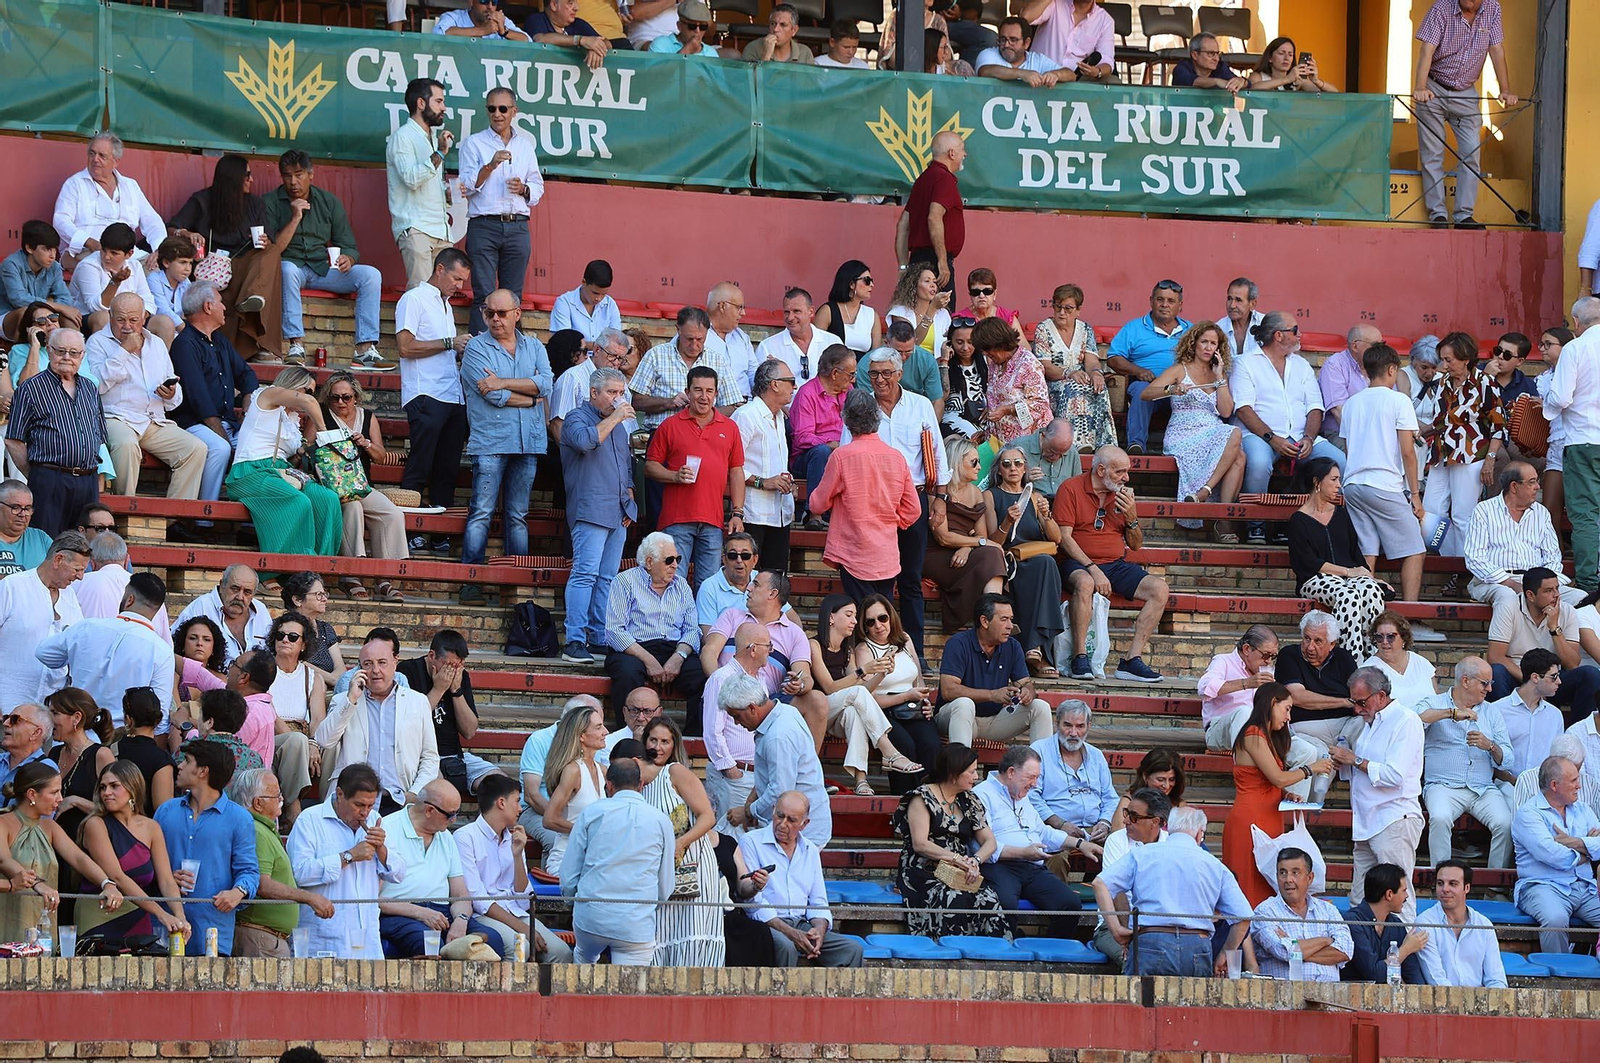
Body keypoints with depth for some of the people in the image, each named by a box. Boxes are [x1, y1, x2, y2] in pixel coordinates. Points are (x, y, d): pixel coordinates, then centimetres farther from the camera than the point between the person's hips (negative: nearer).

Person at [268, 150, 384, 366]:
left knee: (371, 275, -19)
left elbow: (349, 246, 9)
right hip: (293, 266, -4)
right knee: (287, 269, -39)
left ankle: (365, 348, -26)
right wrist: (295, 219, -16)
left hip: (324, 269, 4)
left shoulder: (329, 202, 10)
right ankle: (296, 345, -42)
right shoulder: (272, 202, 1)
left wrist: (347, 259, -15)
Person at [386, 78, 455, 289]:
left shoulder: (433, 138, 23)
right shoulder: (402, 137, -4)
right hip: (415, 229, -8)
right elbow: (411, 178, -17)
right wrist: (439, 154, -20)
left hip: (439, 230, 8)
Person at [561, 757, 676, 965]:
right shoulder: (662, 822, 7)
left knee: (583, 958, 32)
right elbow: (666, 889, 11)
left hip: (590, 917, 1)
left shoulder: (592, 813, 5)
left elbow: (568, 880, 6)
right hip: (637, 926, -1)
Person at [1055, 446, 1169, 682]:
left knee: (1159, 589, -18)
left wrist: (1132, 518, -5)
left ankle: (1132, 660, -22)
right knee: (1085, 583, -40)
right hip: (1080, 564, -5)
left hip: (1117, 565, 5)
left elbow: (1136, 545, 16)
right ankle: (1080, 658, -34)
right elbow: (1064, 537, -10)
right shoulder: (1071, 489, -2)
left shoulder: (1123, 494, 13)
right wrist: (1093, 569, -21)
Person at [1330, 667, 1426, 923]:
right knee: (1359, 901, 6)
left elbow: (1395, 775, -19)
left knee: (1396, 897, -13)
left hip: (1394, 821, -9)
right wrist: (1343, 760, 7)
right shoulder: (1368, 723, 20)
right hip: (1367, 823, 9)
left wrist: (1355, 760, -10)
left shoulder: (1405, 721, -9)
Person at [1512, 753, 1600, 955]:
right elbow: (1548, 854, -15)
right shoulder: (1529, 813, -1)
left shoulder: (1582, 810, 21)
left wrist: (1574, 842, -7)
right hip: (1544, 886, -6)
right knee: (1556, 919, -37)